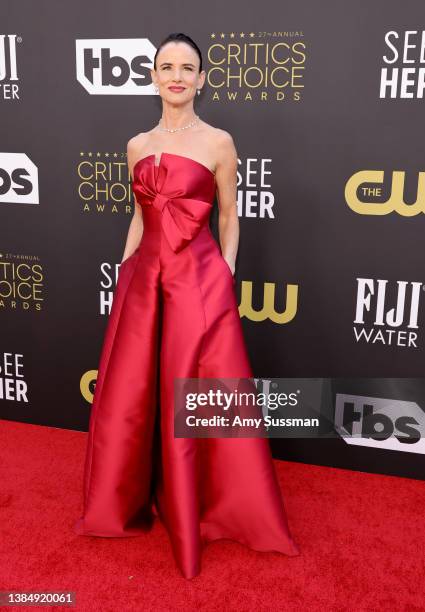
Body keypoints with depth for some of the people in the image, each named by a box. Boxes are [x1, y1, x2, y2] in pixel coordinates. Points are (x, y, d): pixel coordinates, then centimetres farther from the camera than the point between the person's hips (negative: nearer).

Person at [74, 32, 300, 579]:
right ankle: (129, 500, 35)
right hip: (144, 277, 5)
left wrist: (224, 275, -2)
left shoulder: (218, 142, -1)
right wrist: (124, 270, 12)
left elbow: (229, 217, 3)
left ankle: (205, 507, 25)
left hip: (200, 279, -4)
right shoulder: (138, 146, 11)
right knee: (129, 395, 12)